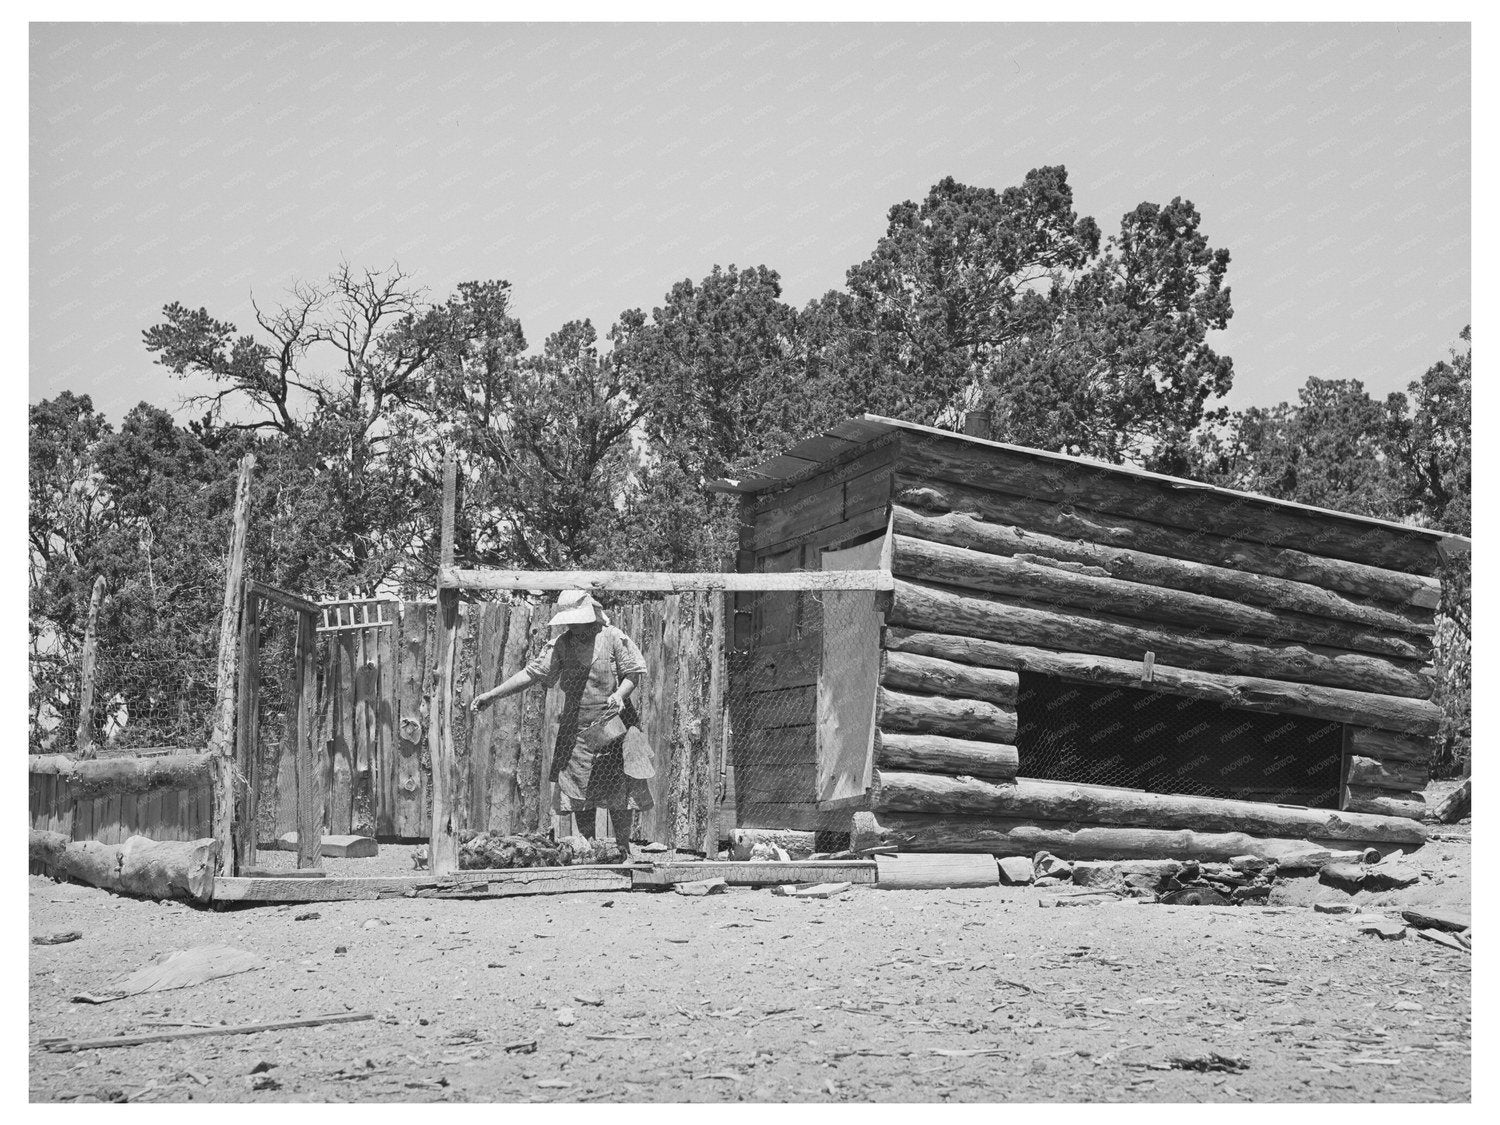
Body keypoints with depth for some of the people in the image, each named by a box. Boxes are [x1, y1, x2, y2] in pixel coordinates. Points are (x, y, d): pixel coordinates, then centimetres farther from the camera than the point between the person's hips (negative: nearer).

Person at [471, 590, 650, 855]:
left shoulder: (612, 638, -3)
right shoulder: (560, 645, 4)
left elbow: (634, 671, 0)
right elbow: (531, 673, 1)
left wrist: (620, 694, -19)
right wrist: (493, 694, -5)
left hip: (612, 727, -3)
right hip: (576, 731, 3)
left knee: (619, 792, 1)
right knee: (579, 793, 3)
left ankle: (623, 850, 12)